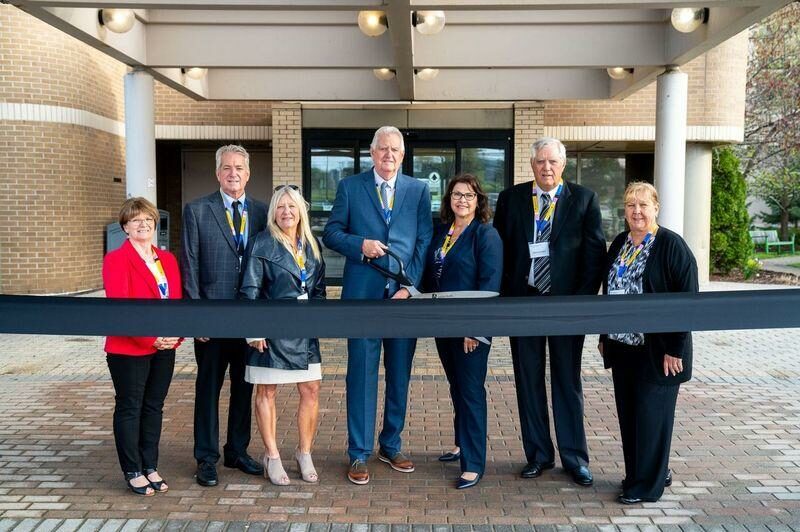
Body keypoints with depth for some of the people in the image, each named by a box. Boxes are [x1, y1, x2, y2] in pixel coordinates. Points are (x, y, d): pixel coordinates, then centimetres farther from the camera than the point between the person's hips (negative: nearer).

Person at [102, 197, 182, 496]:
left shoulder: (167, 259, 10)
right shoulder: (116, 260, -9)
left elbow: (177, 301, 8)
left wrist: (175, 335, -8)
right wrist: (152, 338, -19)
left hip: (164, 349, 6)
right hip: (128, 349, -5)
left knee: (154, 407, 12)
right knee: (129, 408, 6)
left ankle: (151, 467, 24)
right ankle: (133, 472, 17)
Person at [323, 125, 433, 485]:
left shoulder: (419, 191, 10)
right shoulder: (349, 187, 6)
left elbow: (424, 242, 4)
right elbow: (331, 233, 5)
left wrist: (409, 287, -7)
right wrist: (360, 244, -15)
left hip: (404, 295, 2)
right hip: (363, 294, -2)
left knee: (400, 375, 10)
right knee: (361, 374, 1)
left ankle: (391, 446, 25)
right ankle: (359, 454, 11)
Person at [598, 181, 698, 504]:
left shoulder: (671, 245, -11)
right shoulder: (619, 244, 9)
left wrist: (675, 348, -16)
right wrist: (604, 336, 13)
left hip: (657, 350, -7)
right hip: (622, 346, 7)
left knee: (652, 414, 2)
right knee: (628, 414, 13)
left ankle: (647, 484, 16)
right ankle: (656, 472, 31)